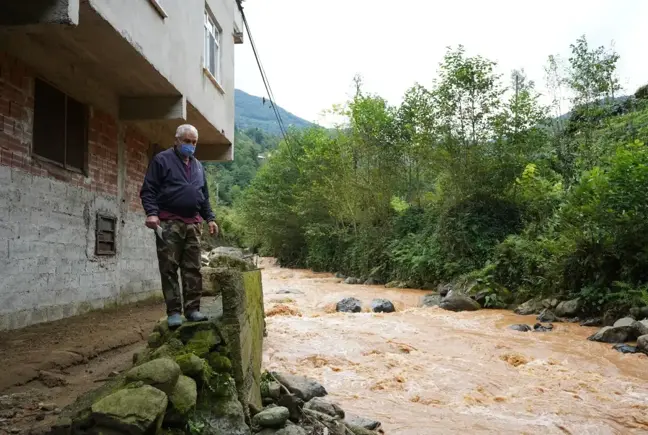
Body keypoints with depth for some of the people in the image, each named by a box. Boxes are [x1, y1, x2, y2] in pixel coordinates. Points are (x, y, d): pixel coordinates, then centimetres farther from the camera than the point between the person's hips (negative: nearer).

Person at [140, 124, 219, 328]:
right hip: (169, 223, -5)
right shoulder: (162, 160, 3)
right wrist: (152, 212, -17)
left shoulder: (198, 166, 22)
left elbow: (204, 196, 25)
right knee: (169, 269, -4)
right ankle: (173, 312, 0)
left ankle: (192, 309, 8)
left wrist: (210, 218, 14)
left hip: (193, 224, 5)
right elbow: (148, 189, -3)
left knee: (193, 269, 3)